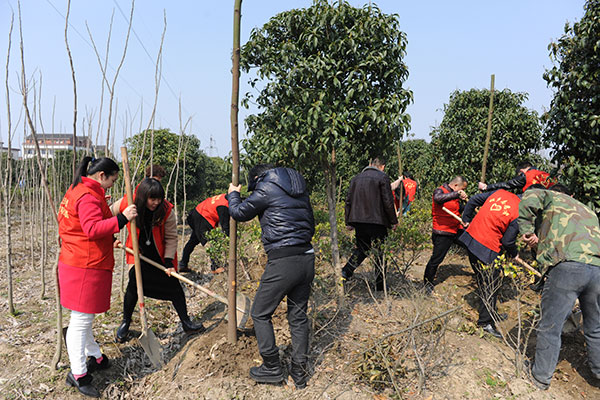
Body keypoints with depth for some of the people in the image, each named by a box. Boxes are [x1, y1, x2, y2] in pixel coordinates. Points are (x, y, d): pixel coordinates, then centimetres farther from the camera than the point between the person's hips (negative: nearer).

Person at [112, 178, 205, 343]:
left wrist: (169, 261, -17)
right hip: (139, 254, 0)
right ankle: (125, 322, 14)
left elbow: (171, 238, -13)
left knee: (174, 286, 2)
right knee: (134, 284, -13)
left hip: (161, 255, 0)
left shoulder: (166, 210, -22)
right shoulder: (126, 204, -21)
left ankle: (186, 323, 17)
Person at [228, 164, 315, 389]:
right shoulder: (300, 191, 17)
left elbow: (239, 213, 6)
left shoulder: (266, 189, -4)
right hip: (307, 258, 8)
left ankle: (272, 368, 19)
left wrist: (233, 194, 25)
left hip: (283, 262, -7)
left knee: (260, 314, 11)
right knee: (298, 315, 17)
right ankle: (300, 372, 26)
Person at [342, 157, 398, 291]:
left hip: (358, 220, 5)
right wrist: (393, 221, 1)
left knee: (361, 248, 19)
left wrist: (349, 222, 17)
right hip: (377, 220, -5)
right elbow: (388, 201, -9)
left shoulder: (356, 178, 13)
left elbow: (348, 201, 12)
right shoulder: (382, 177, -4)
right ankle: (380, 286, 12)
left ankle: (346, 271, 1)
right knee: (380, 252, 6)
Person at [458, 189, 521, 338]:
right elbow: (507, 241, -8)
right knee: (490, 286, 7)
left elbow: (474, 200, 10)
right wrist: (514, 254, 13)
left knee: (484, 281, 22)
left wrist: (466, 219, 23)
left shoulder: (500, 192, 2)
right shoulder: (519, 214, -15)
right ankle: (486, 322, 16)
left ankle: (491, 314, 39)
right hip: (487, 248, -8)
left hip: (471, 236, 8)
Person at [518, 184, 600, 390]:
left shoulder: (552, 197, 17)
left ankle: (541, 377, 15)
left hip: (567, 267, -6)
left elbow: (530, 197, -5)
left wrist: (527, 230, -2)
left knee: (551, 327, 4)